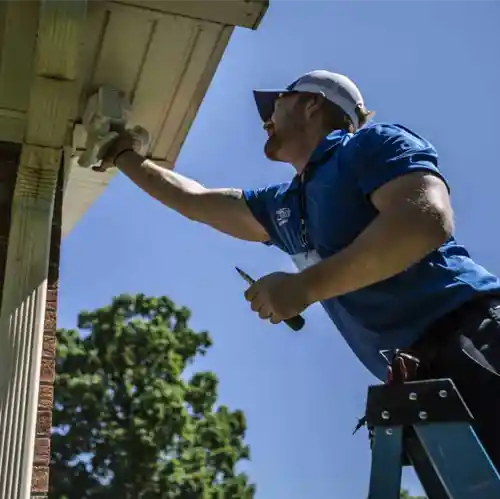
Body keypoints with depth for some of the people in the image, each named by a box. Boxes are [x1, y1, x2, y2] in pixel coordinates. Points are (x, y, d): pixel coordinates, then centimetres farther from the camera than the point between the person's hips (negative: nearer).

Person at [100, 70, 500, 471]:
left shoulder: (373, 143, 1)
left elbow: (427, 221, -18)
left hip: (468, 336, -7)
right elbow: (194, 201, 37)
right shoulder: (284, 206, 24)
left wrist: (305, 286, -15)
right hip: (414, 373, 7)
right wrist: (125, 158, 46)